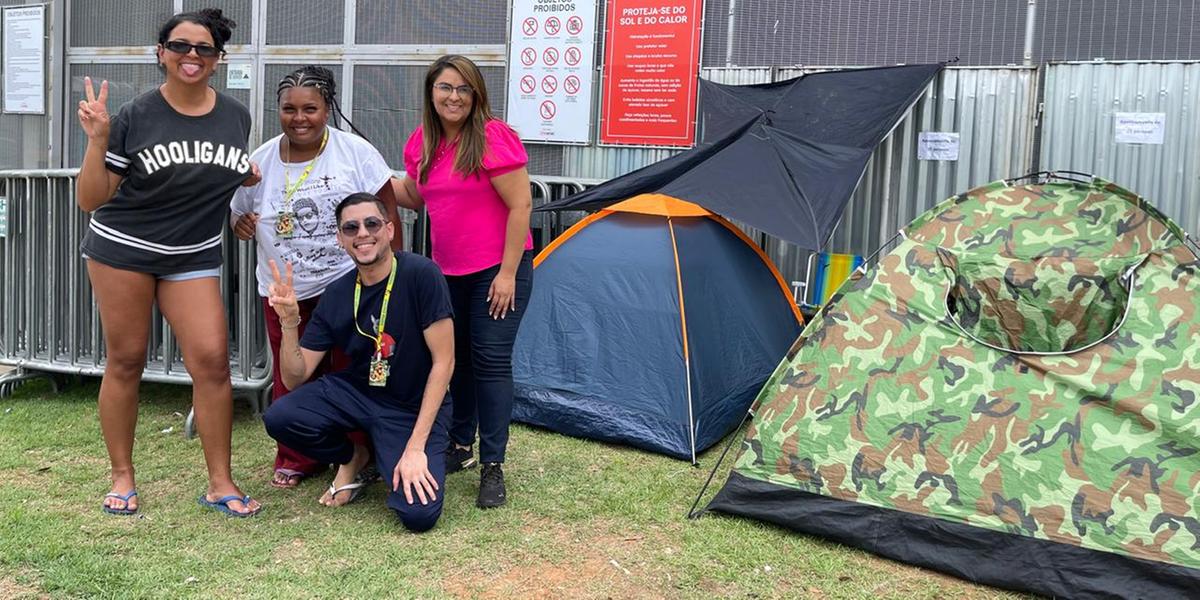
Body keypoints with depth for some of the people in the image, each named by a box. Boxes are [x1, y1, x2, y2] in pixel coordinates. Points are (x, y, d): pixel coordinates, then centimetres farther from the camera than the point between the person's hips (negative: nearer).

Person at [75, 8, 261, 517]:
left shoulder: (235, 117, 0)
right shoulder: (136, 117, -10)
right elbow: (90, 199, -9)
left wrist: (262, 177, 2)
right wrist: (98, 139, -21)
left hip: (194, 257, 2)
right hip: (122, 248, -2)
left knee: (212, 359, -7)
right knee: (125, 361, 5)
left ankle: (220, 484, 3)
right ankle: (122, 477, 21)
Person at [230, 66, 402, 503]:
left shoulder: (355, 151, -7)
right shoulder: (260, 162, 2)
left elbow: (386, 211, -4)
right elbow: (238, 216, 17)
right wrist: (241, 224, -8)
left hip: (349, 285, -3)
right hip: (283, 292, 3)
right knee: (291, 378, 8)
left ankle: (351, 466, 14)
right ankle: (295, 460, 27)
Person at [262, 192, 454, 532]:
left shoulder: (421, 275, -19)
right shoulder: (336, 295, -4)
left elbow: (443, 362, -18)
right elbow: (295, 380, -3)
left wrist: (416, 446, -21)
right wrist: (289, 322, -23)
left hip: (414, 407, -4)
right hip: (355, 392, 4)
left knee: (419, 514, -25)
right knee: (279, 418, -22)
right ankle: (352, 458, 8)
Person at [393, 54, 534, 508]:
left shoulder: (493, 138, -16)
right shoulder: (422, 142, 5)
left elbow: (520, 205, -17)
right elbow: (415, 197, 18)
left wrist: (508, 272, -19)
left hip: (498, 269, -7)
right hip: (448, 270, 7)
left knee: (491, 361, -6)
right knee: (456, 356, 15)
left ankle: (492, 467, 2)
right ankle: (461, 448, 32)